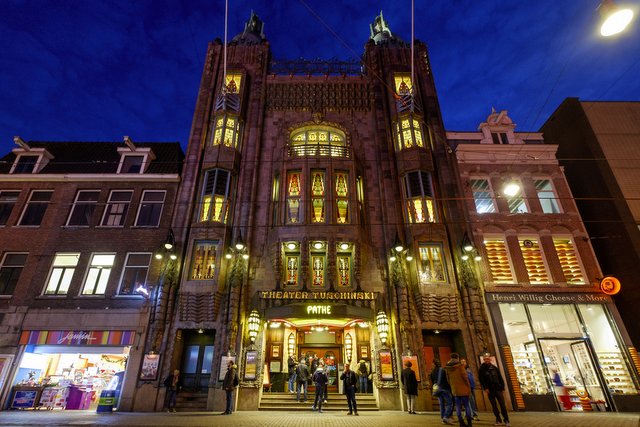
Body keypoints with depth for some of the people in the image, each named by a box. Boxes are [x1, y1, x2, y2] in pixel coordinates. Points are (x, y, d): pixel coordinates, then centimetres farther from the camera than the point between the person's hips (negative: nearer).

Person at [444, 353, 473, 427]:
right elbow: (465, 376, -12)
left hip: (455, 389, 4)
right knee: (466, 405, 7)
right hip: (463, 388, -4)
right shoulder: (460, 365, -9)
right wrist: (468, 387, -3)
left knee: (458, 406, 7)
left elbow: (448, 379, 11)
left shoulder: (447, 368, 6)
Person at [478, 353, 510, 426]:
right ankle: (499, 420, 14)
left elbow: (500, 378, 9)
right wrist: (485, 388, -14)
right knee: (494, 406, 5)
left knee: (503, 405, -1)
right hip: (490, 390, -1)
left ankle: (506, 420, 8)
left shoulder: (494, 367, 8)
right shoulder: (481, 369, -1)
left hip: (498, 389, 2)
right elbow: (481, 380, -6)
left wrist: (502, 388, 3)